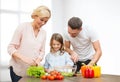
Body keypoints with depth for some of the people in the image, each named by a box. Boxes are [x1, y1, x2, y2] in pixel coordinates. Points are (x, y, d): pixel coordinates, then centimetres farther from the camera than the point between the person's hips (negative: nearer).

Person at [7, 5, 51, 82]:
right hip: (18, 70, -4)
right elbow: (11, 48, -10)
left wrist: (37, 61, -11)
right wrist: (24, 58, -25)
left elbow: (42, 51, 10)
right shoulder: (23, 27, -8)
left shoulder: (43, 33, 5)